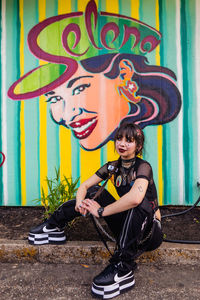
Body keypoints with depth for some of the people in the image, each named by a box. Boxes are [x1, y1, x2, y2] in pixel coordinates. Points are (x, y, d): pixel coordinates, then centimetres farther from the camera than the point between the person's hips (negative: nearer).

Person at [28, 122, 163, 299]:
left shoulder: (143, 167, -19)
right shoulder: (113, 167, 1)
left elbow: (135, 198, -39)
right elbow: (84, 186, 2)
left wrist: (101, 211, -29)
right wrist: (80, 202, -21)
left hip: (151, 232, -6)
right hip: (127, 226, 6)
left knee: (138, 200, -37)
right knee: (95, 192, -3)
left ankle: (123, 269, -38)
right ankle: (55, 226, 5)